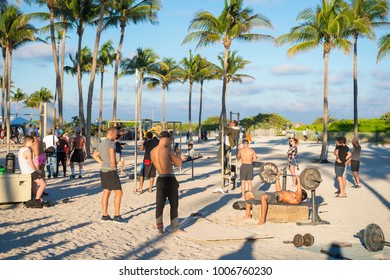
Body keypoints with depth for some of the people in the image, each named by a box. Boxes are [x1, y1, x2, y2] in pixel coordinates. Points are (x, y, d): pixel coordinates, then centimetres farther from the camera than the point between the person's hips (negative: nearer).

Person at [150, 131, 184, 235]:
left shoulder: (152, 152, 4)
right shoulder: (168, 150, -16)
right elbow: (179, 164, -12)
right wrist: (177, 153, 4)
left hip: (160, 179, 6)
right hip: (170, 179, -6)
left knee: (159, 205, 12)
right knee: (174, 205, 6)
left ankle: (160, 228, 18)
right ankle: (175, 229, 12)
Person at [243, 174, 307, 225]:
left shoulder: (297, 200, 4)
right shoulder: (289, 194, 32)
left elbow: (299, 192, -17)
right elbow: (278, 189, 41)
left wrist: (298, 180, -18)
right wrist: (278, 178, 42)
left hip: (276, 197, -10)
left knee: (264, 197, -44)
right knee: (248, 194, 6)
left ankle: (262, 220, -35)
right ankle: (247, 215, 5)